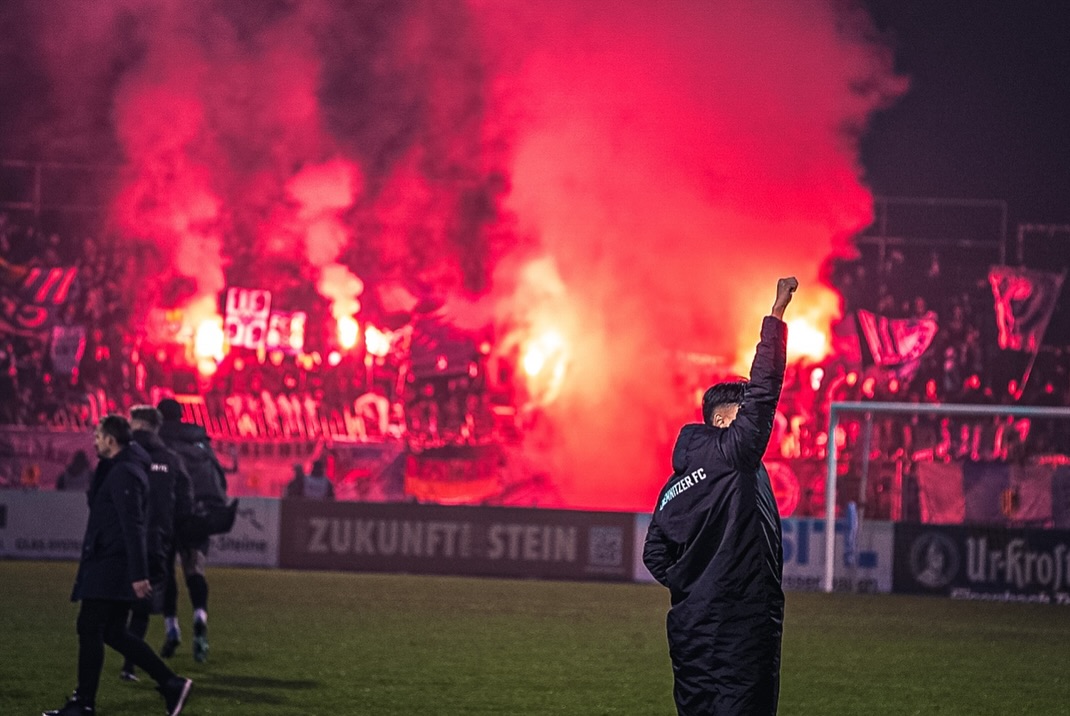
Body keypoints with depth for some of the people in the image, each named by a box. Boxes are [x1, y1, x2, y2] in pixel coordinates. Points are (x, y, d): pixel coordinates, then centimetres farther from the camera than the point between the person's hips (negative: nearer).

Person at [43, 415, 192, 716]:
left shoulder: (123, 473, -16)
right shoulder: (120, 468, 16)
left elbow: (133, 527, -22)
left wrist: (138, 574, -26)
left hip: (110, 565, -10)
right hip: (110, 564, 10)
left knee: (89, 629, -5)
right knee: (113, 632, 12)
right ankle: (171, 684, 11)